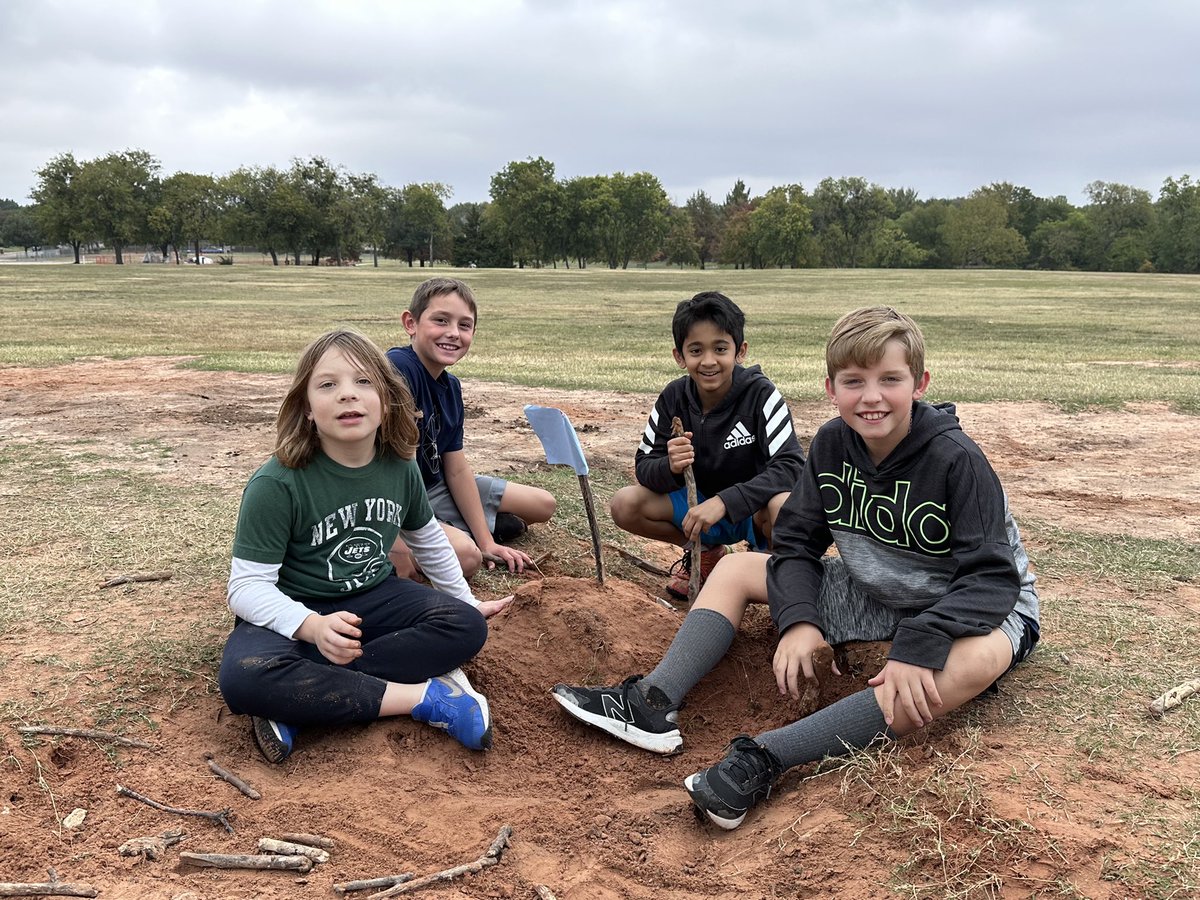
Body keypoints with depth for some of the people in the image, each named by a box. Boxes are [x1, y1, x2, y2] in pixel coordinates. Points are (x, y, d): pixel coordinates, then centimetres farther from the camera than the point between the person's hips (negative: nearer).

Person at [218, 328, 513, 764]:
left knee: (466, 627, -21)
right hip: (294, 612, -4)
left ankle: (299, 699, -23)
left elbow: (427, 538, 13)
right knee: (243, 679, -36)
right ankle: (421, 695, -27)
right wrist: (313, 627, -40)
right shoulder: (276, 484, -22)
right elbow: (247, 585, -22)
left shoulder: (399, 467, -6)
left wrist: (466, 600, 22)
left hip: (373, 599, 5)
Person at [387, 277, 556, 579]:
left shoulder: (450, 387, 0)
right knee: (466, 555, -35)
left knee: (544, 504, 12)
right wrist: (401, 544, -31)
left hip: (436, 488, 8)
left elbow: (458, 470, 2)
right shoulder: (397, 369, -26)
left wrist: (486, 541, 0)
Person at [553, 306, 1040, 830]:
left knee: (979, 658, -41)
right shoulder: (833, 444, -9)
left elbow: (993, 577, -27)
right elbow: (796, 541, -4)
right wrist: (799, 619, -22)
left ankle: (766, 757, -48)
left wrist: (918, 646, -41)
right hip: (870, 595, 6)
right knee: (735, 569, -1)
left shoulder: (956, 459, -24)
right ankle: (653, 702, -23)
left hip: (957, 606, -5)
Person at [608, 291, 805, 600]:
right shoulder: (673, 398, -9)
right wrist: (669, 467, -33)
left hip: (750, 507, -4)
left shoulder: (760, 394, -21)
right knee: (624, 505, -17)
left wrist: (724, 502, -40)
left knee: (783, 505, -38)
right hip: (698, 505, 4)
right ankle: (704, 552, 9)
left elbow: (791, 465, -29)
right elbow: (644, 467, -7)